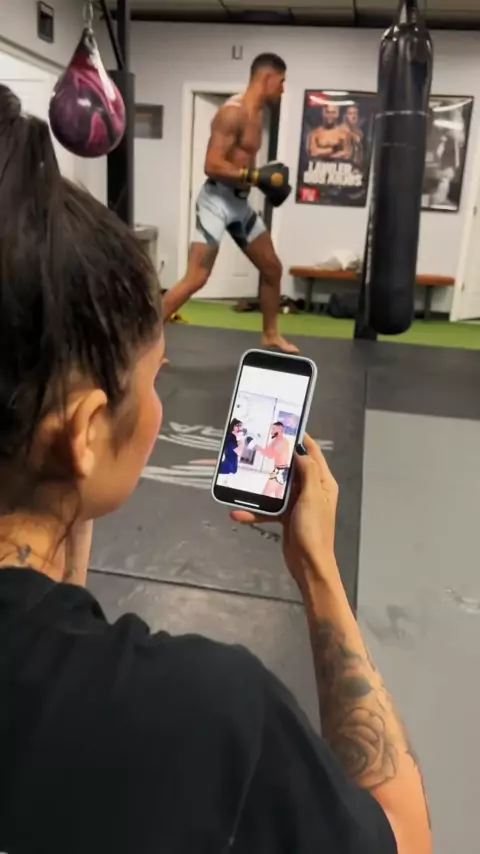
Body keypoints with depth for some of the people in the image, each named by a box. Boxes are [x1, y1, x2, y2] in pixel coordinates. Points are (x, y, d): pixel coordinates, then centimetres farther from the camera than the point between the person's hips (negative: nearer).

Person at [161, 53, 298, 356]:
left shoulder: (258, 113, 13)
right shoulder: (233, 113, -16)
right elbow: (212, 166, -23)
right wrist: (256, 176, -25)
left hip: (241, 203, 10)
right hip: (218, 200, -10)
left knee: (273, 268, 14)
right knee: (196, 280, -14)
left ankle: (271, 335, 30)